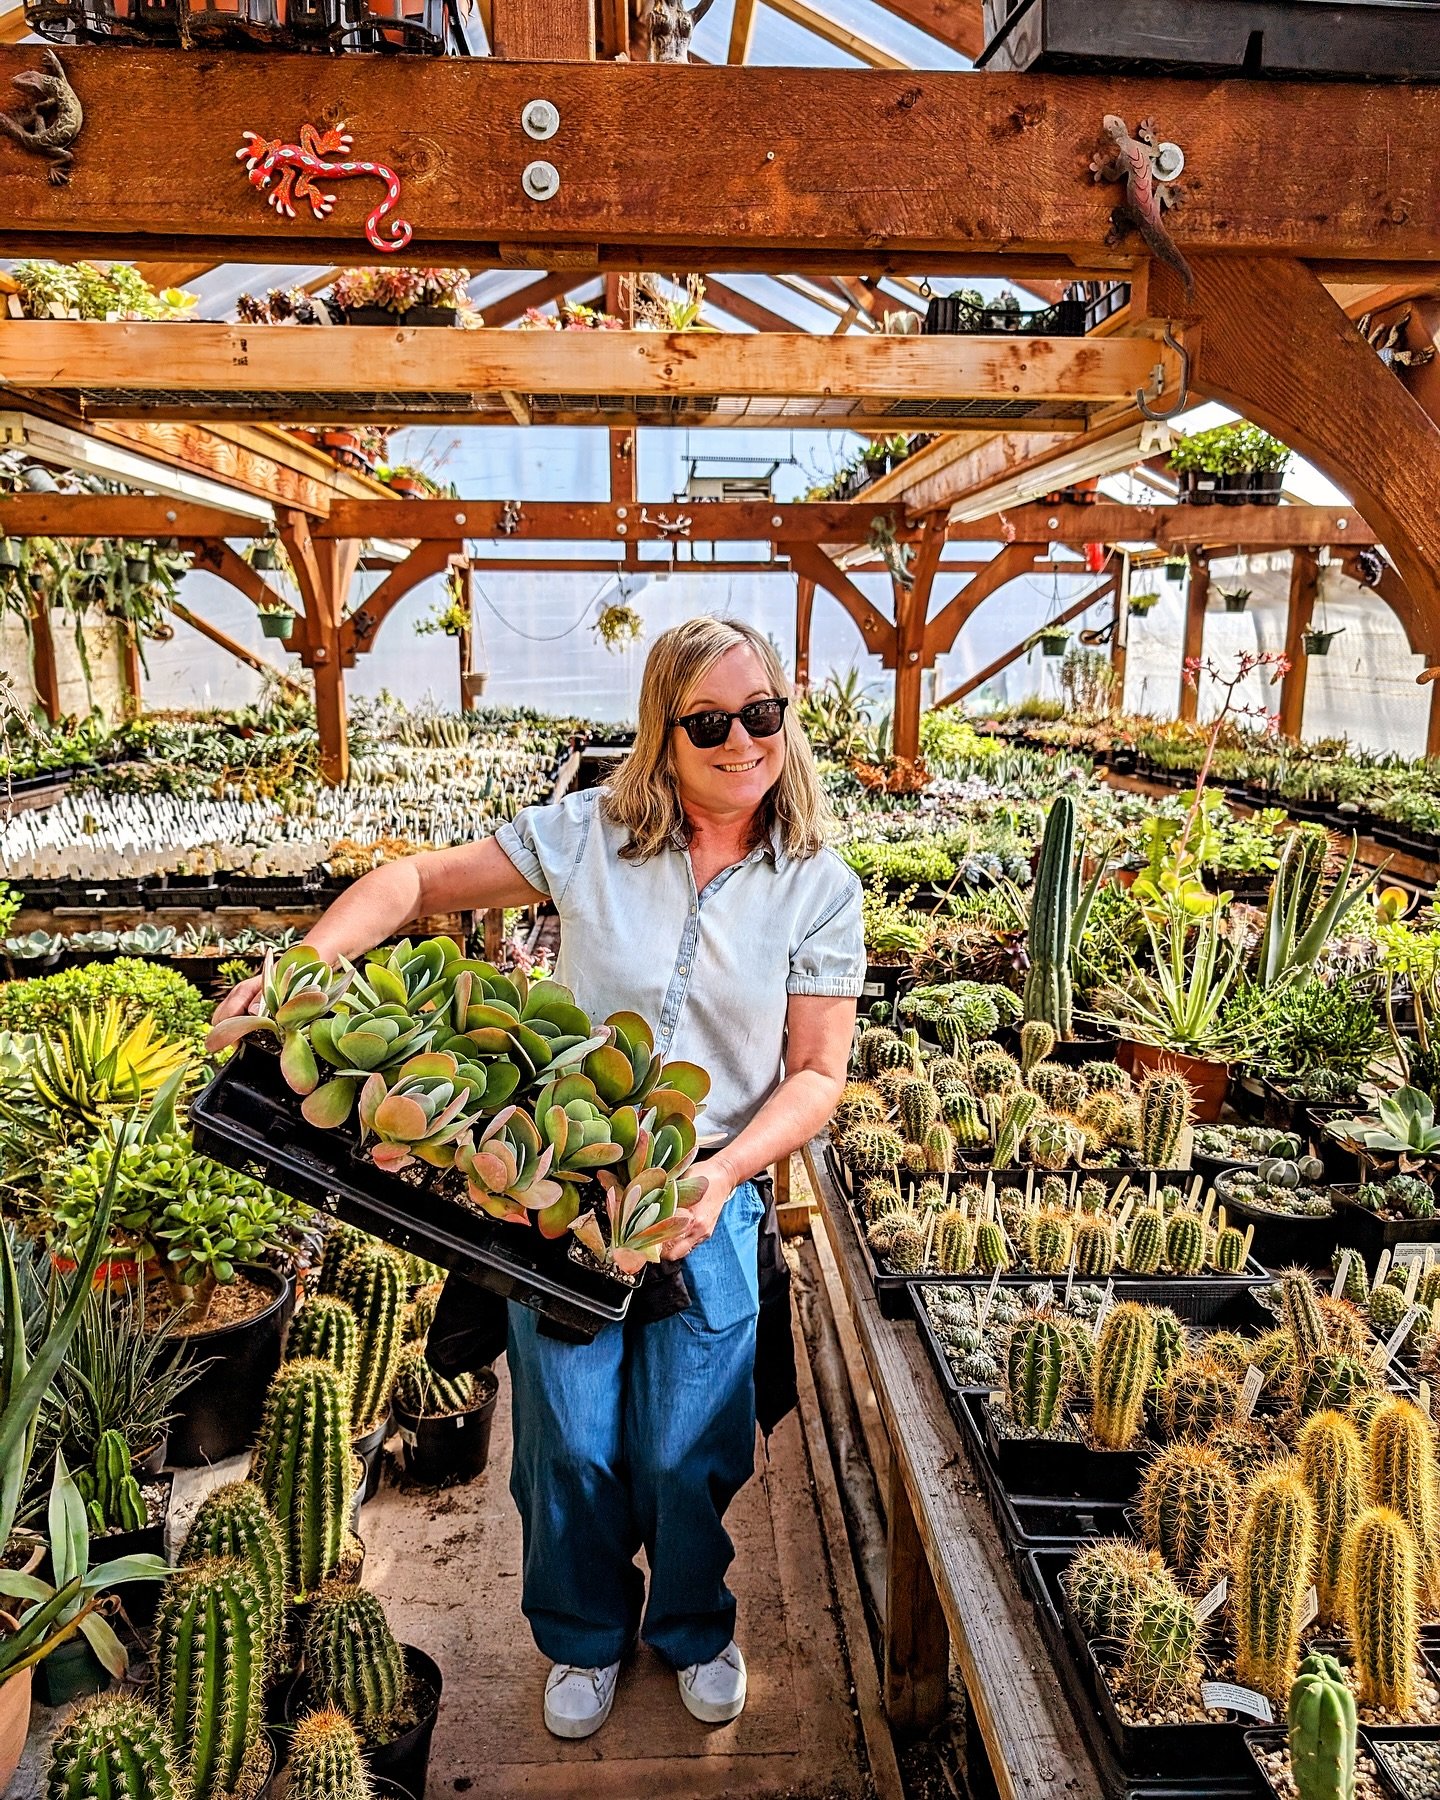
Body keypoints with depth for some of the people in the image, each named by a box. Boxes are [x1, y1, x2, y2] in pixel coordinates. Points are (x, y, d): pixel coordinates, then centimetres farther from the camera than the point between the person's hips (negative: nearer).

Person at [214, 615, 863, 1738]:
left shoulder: (818, 887, -4)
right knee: (573, 1446, 9)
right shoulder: (590, 834, -5)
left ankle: (694, 1628, 43)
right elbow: (418, 882, 1)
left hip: (713, 1196, 0)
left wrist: (725, 1171, -19)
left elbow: (818, 1071, -4)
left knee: (687, 1452, 8)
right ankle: (585, 1636, 42)